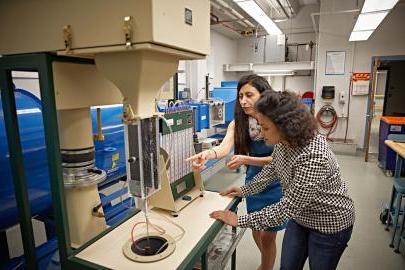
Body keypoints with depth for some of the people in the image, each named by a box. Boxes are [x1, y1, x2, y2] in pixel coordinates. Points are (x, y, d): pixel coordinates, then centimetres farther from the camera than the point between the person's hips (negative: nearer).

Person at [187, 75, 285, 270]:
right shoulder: (238, 123, -10)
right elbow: (225, 147, -26)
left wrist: (246, 160, -33)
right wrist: (208, 154, -48)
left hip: (276, 183, -4)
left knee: (267, 235, 7)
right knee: (256, 231, 21)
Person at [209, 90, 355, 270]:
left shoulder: (313, 158, -37)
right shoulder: (284, 141, -14)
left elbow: (286, 208, -31)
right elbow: (272, 169, 7)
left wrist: (239, 221, -26)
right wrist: (245, 190, 7)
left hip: (329, 225, -6)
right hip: (300, 216, 6)